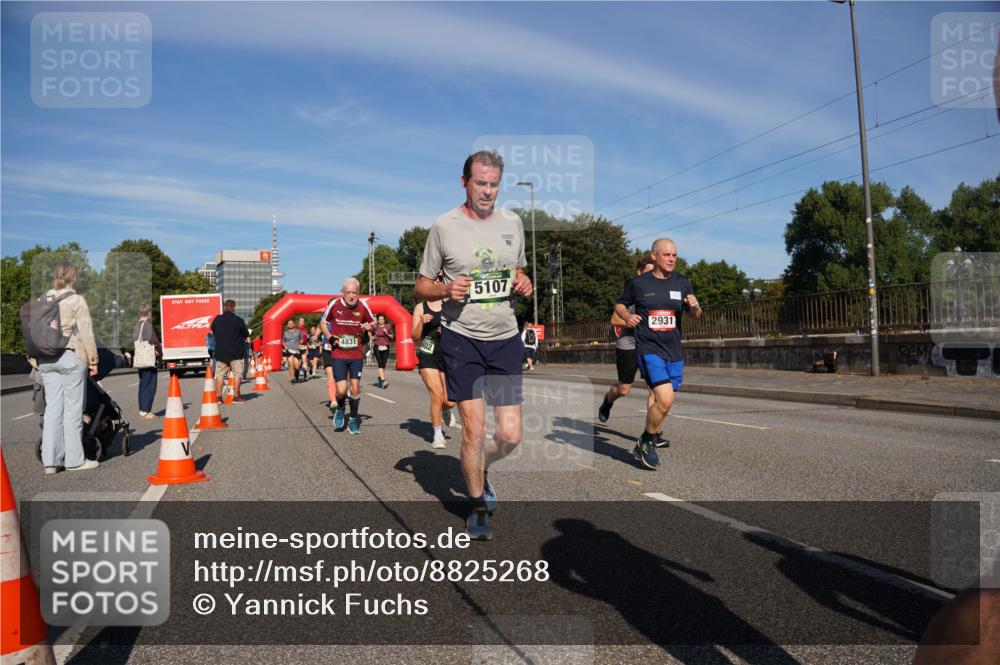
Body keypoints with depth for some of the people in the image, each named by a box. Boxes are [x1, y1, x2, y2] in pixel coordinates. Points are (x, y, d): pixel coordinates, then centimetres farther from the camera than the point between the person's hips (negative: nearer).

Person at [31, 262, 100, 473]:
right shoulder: (76, 300, -5)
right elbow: (86, 333, -7)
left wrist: (34, 358, 18)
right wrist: (93, 360, -2)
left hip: (46, 360, 5)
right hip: (71, 357, -5)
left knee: (52, 408, 8)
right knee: (73, 409, 0)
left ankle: (50, 461, 6)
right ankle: (74, 460, 4)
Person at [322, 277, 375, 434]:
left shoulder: (362, 307, -3)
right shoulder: (334, 304, -6)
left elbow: (372, 322, 13)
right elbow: (324, 322, 9)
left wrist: (368, 326, -10)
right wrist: (330, 337, -8)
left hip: (357, 354, 1)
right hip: (338, 354, -1)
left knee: (355, 388, 3)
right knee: (341, 390, -8)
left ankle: (353, 419, 23)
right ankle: (340, 409, 26)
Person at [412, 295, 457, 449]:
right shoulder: (420, 307, 4)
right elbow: (415, 336, 0)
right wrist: (422, 322, -17)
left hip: (447, 356, 2)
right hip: (427, 357, -2)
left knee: (449, 401, -1)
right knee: (436, 396, -12)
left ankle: (445, 411, 38)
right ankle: (438, 435, 5)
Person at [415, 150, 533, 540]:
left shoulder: (512, 223, 8)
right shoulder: (444, 226, -3)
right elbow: (421, 286, 4)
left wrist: (524, 284, -1)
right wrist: (446, 289, -17)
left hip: (505, 338, 3)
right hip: (461, 337, -3)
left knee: (510, 435, 2)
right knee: (473, 428, -5)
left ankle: (481, 468, 36)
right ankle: (478, 506, 20)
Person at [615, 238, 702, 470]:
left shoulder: (681, 283, 6)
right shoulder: (638, 283, -3)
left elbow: (696, 316, 11)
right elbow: (619, 305, 11)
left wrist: (695, 307, -13)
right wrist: (627, 316, -10)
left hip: (673, 351, 5)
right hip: (648, 349, -5)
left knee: (663, 401, 12)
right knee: (665, 399, -19)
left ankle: (645, 444, 33)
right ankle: (646, 442, 4)